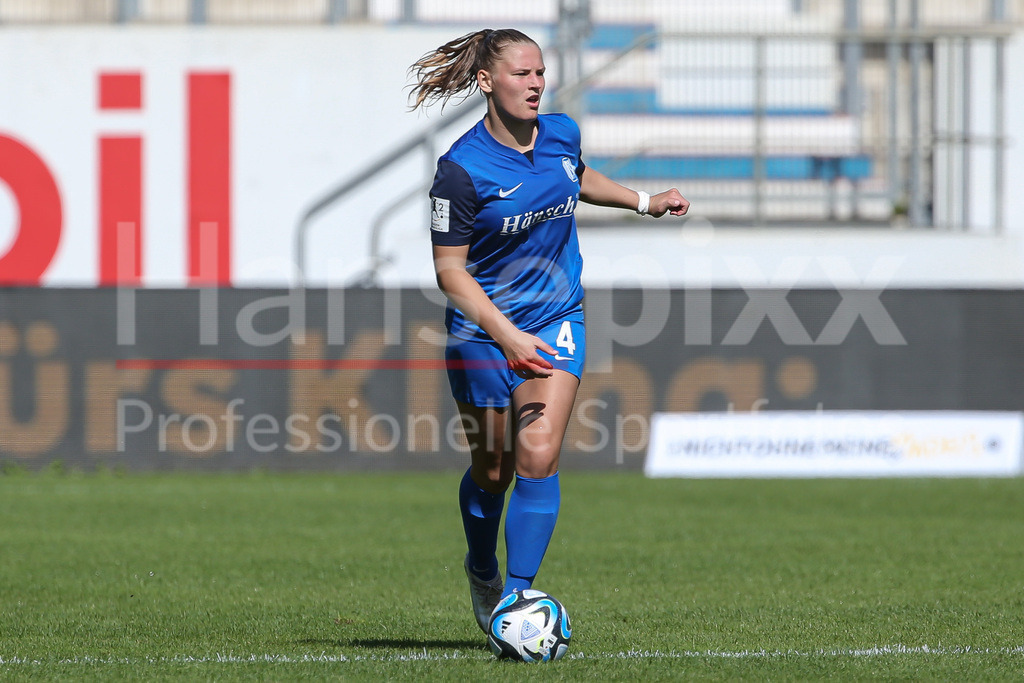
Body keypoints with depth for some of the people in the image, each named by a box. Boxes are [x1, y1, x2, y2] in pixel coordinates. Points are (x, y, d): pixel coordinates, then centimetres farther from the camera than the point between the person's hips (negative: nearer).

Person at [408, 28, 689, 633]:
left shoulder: (562, 135, -2)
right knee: (493, 469, 8)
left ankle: (517, 595, -12)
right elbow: (450, 270, -17)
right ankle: (482, 575, 37)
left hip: (557, 321, 3)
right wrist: (508, 336, -25)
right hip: (482, 330, -3)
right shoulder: (462, 168, -19)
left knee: (539, 454, -15)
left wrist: (644, 201, 22)